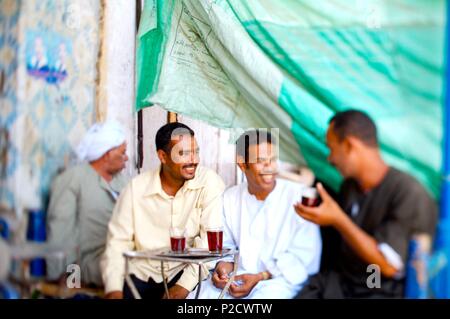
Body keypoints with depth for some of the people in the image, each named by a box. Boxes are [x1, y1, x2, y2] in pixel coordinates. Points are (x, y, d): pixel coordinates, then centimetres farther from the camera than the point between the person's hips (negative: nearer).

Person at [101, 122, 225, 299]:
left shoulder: (209, 182, -8)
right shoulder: (136, 187, -1)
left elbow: (211, 239, -14)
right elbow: (118, 241, 1)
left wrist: (185, 285, -22)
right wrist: (114, 289, -11)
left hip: (186, 272, -2)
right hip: (142, 276, 2)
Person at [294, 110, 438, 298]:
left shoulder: (409, 194, -15)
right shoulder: (350, 185, 9)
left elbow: (389, 265, -18)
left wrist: (338, 220, -22)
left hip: (383, 291, -7)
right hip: (338, 281, 7)